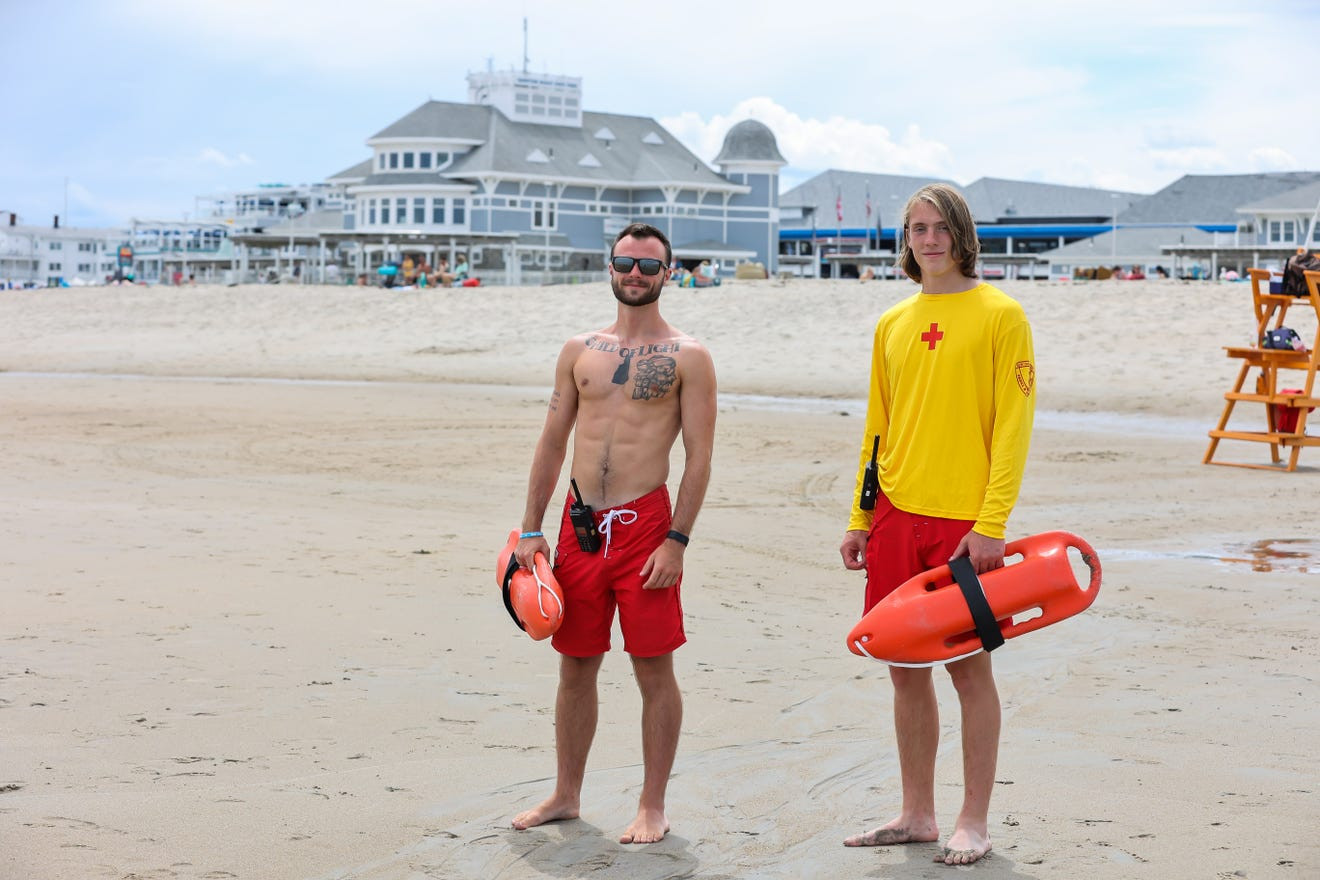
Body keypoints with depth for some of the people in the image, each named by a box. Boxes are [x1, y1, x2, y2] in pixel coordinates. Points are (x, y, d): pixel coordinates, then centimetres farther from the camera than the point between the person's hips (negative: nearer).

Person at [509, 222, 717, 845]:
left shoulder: (687, 357, -1)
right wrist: (531, 530, 8)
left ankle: (652, 807, 12)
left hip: (645, 524, -4)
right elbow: (552, 442, 14)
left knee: (654, 670, 2)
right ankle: (566, 795, 25)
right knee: (575, 668, 12)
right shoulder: (580, 350, 11)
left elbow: (699, 456, -5)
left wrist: (677, 541, -13)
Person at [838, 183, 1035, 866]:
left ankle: (973, 823, 12)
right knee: (906, 667, 9)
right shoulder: (892, 324, 13)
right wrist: (860, 519, 11)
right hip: (896, 520, 5)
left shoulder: (1000, 315, -4)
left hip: (965, 522, -5)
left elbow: (1013, 425, -9)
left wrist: (992, 524, -15)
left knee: (969, 667, 1)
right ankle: (916, 815, 21)